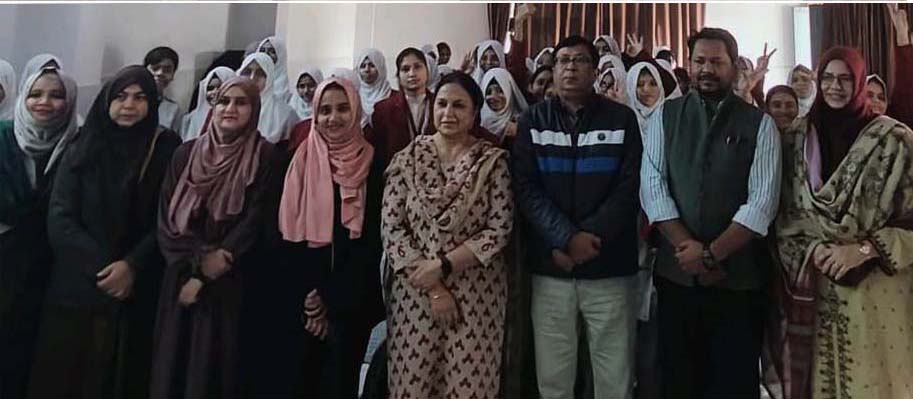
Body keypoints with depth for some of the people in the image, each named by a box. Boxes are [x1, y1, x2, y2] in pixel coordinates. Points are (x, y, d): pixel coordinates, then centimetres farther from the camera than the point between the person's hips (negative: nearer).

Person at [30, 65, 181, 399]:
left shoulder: (166, 150, 1)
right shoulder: (83, 149, 5)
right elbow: (59, 221, -2)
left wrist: (131, 266, -15)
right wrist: (102, 268, -12)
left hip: (136, 293, -1)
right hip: (77, 289, 2)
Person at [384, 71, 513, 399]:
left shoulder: (493, 161, -1)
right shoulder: (408, 158, 0)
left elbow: (500, 228, -7)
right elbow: (391, 227, -4)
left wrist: (443, 265, -14)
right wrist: (431, 287, -10)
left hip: (476, 294, 0)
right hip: (414, 291, 1)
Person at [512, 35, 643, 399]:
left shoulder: (622, 118, 5)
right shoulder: (534, 120, 7)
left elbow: (630, 188, -2)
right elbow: (526, 188, -3)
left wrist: (589, 237, -13)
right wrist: (566, 239, -14)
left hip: (609, 266, 0)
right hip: (549, 266, 1)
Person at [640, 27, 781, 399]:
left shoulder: (760, 124, 1)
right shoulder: (666, 116, 5)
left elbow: (762, 201, -7)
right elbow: (651, 185, -4)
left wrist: (711, 254, -13)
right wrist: (688, 248, -12)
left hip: (738, 277, -1)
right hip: (675, 273, 1)